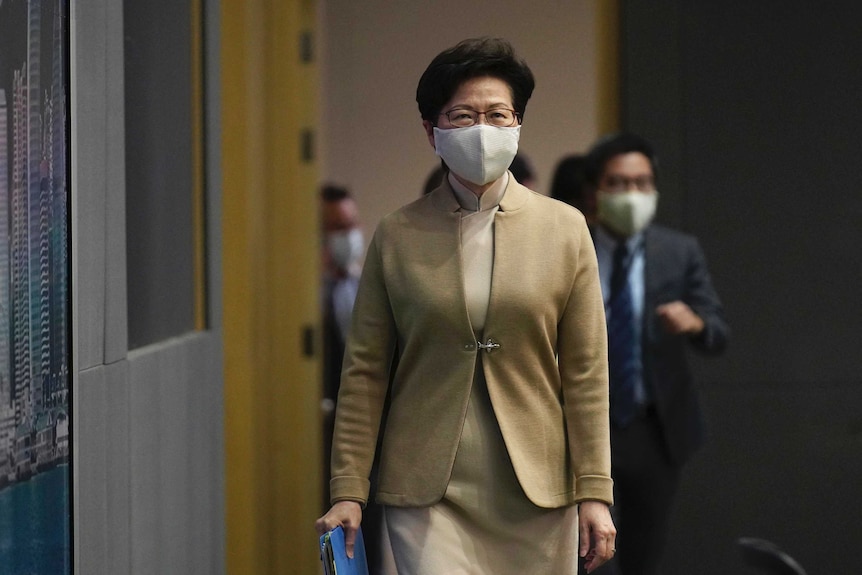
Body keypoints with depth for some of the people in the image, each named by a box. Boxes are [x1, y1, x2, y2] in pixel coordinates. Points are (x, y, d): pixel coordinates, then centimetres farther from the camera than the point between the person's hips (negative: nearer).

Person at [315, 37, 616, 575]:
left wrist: (595, 493, -1)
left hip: (538, 493, 1)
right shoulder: (397, 235, 4)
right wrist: (348, 491, -1)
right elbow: (365, 373, 5)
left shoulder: (565, 229, 4)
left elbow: (586, 373, 3)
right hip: (428, 493, -1)